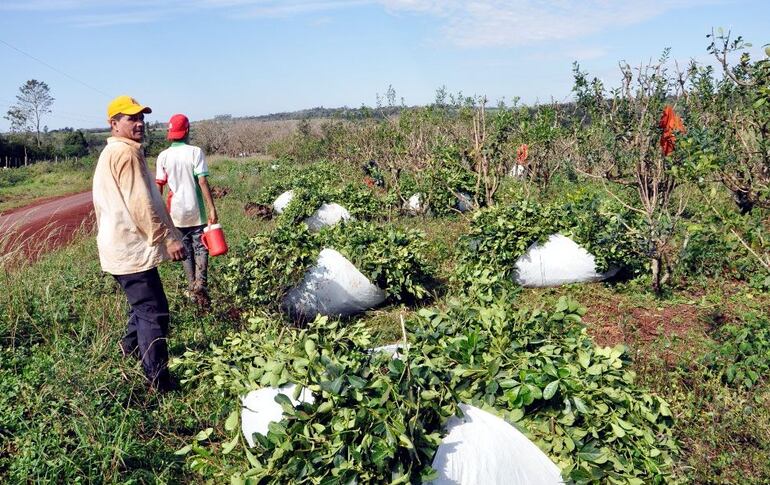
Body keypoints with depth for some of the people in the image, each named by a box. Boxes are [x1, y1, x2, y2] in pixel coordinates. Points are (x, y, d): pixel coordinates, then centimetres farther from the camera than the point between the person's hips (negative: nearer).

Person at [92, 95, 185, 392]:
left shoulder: (110, 153, 19)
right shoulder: (127, 153, -15)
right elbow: (141, 204, -22)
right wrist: (169, 238, -18)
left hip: (119, 247, 11)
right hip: (132, 248, -11)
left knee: (143, 304, 25)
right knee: (154, 311, -7)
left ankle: (131, 348, 42)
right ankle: (158, 381, -2)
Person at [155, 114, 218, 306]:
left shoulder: (163, 156, 0)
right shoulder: (195, 152, -9)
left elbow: (159, 186, 1)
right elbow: (203, 182, -14)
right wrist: (212, 209, -11)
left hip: (176, 212, 3)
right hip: (195, 211, -3)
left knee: (186, 250, 14)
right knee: (200, 248, 4)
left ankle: (192, 288, 17)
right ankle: (200, 283, -14)